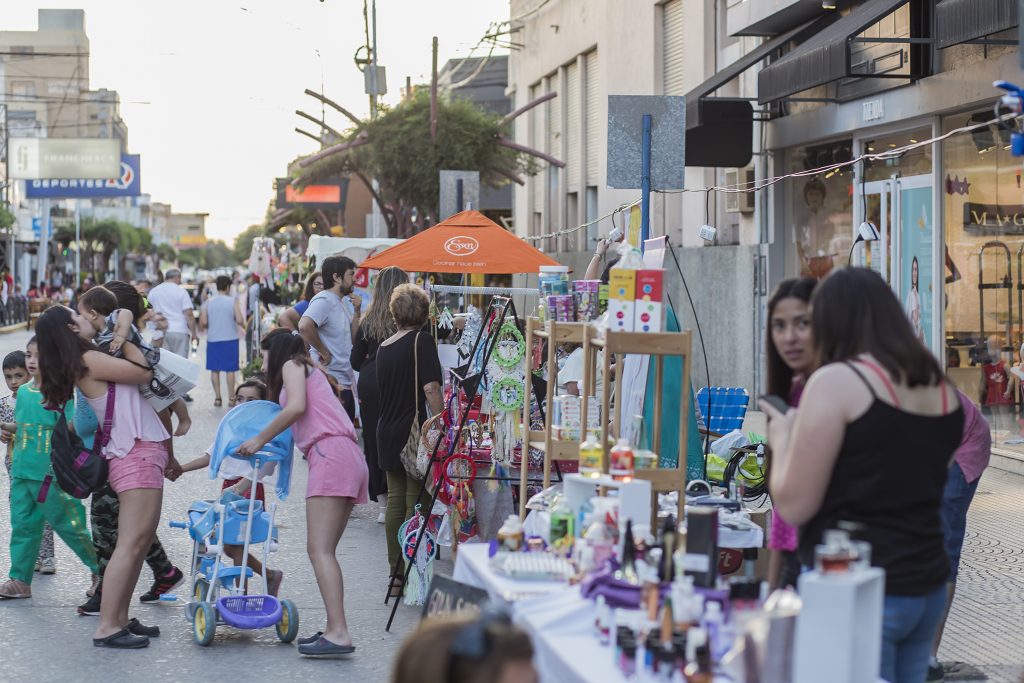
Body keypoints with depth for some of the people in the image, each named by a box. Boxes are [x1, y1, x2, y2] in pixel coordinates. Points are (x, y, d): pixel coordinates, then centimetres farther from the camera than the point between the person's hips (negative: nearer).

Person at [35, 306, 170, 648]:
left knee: (140, 542, 12)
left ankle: (120, 618, 14)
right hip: (137, 455, -10)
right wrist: (124, 338, 3)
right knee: (131, 542, -14)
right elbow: (143, 372, -8)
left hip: (143, 454, 10)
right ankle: (106, 627, -17)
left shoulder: (91, 361, 16)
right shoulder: (89, 361, -12)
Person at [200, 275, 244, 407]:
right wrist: (240, 322, 9)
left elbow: (203, 322, -7)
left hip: (213, 340, 1)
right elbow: (240, 321, -13)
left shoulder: (208, 303, -2)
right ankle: (231, 398, 3)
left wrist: (203, 327, 14)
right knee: (230, 369, 4)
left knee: (215, 370, 8)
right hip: (230, 339, -1)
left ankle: (217, 398, 7)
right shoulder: (233, 301, -6)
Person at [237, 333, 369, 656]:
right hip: (351, 459, 9)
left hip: (330, 453, -9)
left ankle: (339, 633, -25)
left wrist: (259, 440, -2)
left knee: (319, 549, -15)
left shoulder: (292, 364, 9)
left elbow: (296, 406, -10)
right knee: (323, 551, 7)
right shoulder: (311, 372, 34)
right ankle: (334, 629, 0)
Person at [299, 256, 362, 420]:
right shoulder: (324, 300, -13)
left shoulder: (344, 302, 16)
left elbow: (355, 339, 17)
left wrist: (356, 311, 5)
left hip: (345, 383, 10)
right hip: (330, 382, -10)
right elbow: (305, 326, -31)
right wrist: (324, 352, -20)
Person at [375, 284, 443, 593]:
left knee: (395, 501, 10)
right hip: (415, 430, -7)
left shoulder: (384, 347, 11)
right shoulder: (421, 341, -9)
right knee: (416, 503, -3)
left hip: (387, 431, 7)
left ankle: (396, 573, 14)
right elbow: (430, 388, -18)